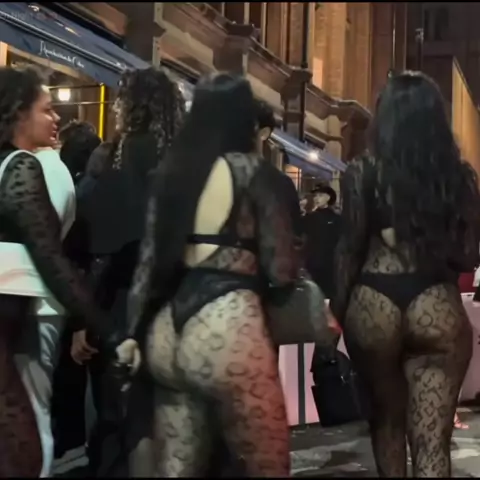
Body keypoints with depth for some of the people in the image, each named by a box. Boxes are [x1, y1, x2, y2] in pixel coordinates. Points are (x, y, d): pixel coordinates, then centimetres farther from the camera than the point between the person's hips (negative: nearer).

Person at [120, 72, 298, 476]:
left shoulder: (170, 168, 13)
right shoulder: (249, 170, -2)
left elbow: (149, 260, 12)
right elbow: (282, 272, -3)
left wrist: (133, 334, 15)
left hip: (166, 331, 7)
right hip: (225, 326, -6)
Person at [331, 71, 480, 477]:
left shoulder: (364, 171, -1)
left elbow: (351, 248, 0)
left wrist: (339, 308, 10)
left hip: (374, 302, 0)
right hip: (437, 306, 0)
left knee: (386, 418, 23)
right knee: (432, 441, 3)